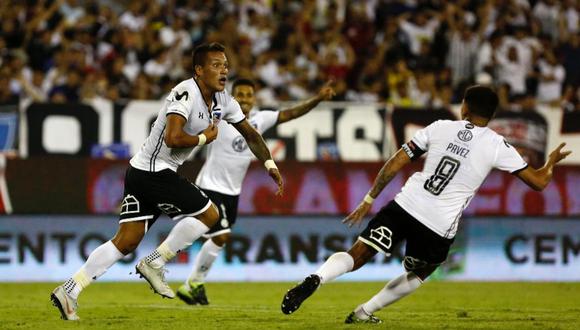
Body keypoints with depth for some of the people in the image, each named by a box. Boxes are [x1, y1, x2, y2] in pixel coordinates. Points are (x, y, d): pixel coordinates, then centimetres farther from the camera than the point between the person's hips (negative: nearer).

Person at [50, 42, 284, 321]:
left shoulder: (223, 101, 10)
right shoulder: (186, 92, -18)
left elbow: (250, 134, 24)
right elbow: (172, 138, -30)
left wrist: (270, 164, 19)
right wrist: (204, 137, -14)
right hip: (152, 172, -9)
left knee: (126, 242, 5)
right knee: (209, 214, -4)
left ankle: (69, 290, 2)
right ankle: (154, 264, 2)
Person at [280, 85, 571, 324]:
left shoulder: (440, 128, 7)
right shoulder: (497, 146, 2)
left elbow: (395, 164, 4)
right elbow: (538, 182, 7)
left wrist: (369, 200, 12)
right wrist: (551, 162, 29)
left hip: (406, 206, 1)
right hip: (440, 227, -1)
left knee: (354, 257, 2)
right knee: (417, 275, 28)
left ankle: (315, 279, -28)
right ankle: (363, 312, 20)